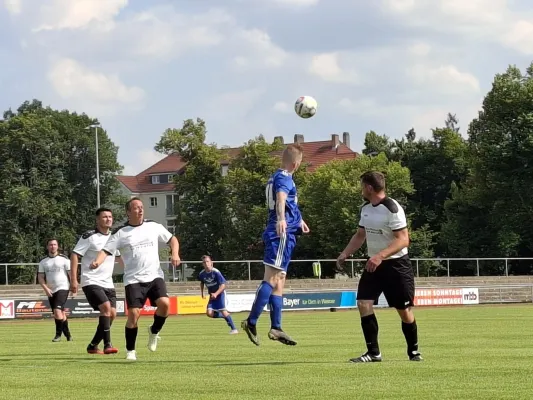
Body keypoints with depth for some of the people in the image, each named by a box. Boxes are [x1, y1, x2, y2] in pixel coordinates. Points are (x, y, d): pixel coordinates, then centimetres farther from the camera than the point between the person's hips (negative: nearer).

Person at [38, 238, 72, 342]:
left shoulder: (63, 259, -3)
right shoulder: (43, 262, 8)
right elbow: (40, 277, 7)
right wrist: (46, 288, -8)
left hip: (62, 288, -5)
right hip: (51, 291, 5)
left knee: (57, 311, -20)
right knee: (61, 314, 10)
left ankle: (58, 334, -10)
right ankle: (68, 334, 22)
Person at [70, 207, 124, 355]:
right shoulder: (89, 237, -9)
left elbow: (120, 257, 28)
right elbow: (74, 255, -11)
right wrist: (73, 280, -18)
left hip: (108, 283, 7)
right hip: (91, 282, -7)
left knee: (112, 314, 0)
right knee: (106, 307, -25)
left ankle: (93, 346, 14)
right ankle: (107, 345, -23)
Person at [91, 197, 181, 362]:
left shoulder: (153, 226, 9)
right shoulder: (120, 233, 1)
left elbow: (172, 239, 19)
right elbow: (106, 250, -5)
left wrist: (175, 254, 0)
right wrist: (97, 262, -26)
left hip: (155, 276, 2)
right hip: (134, 279, -2)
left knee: (164, 303, -22)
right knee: (133, 313, -13)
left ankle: (154, 331, 8)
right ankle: (130, 351, 4)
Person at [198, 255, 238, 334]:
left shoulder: (216, 272, -21)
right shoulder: (202, 274, -5)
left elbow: (223, 285, -23)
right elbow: (202, 283, 18)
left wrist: (216, 294, -34)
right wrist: (202, 293, 10)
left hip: (220, 293, -5)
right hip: (212, 295, 5)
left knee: (223, 311, -17)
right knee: (209, 313, -12)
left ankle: (233, 329, -9)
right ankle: (225, 316, 10)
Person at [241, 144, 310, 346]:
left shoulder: (277, 177, 22)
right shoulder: (284, 178, -10)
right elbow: (281, 198, -33)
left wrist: (299, 220, 58)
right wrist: (281, 219, -51)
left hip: (282, 233, 11)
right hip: (281, 234, -10)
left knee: (278, 282, 12)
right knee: (271, 279, -15)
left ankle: (276, 328, 15)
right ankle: (251, 322, -22)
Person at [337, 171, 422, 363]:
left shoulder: (392, 209, -19)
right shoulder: (366, 208, 7)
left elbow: (403, 239, -24)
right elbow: (360, 235, 19)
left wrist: (380, 256, -34)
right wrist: (345, 254, 5)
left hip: (396, 264, -7)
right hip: (373, 264, 7)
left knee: (404, 310, 1)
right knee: (363, 304, -11)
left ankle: (413, 351, 21)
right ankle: (373, 352, -6)